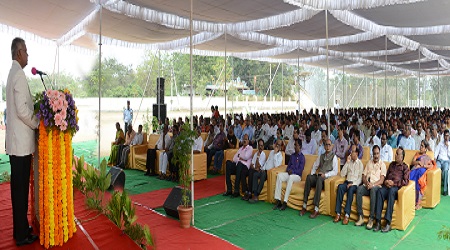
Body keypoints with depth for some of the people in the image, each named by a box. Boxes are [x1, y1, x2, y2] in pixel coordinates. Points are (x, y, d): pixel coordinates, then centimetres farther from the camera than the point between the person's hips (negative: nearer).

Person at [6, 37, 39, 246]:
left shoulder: (13, 73, 16)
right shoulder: (19, 74, -14)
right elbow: (22, 110, -21)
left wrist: (34, 122, 16)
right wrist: (38, 124, -7)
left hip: (15, 140, 10)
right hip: (21, 141, -10)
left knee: (19, 187, 15)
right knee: (21, 187, -1)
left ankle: (20, 229, 27)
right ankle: (22, 235, 11)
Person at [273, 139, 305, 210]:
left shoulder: (302, 157, -1)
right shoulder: (292, 156, 18)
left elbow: (300, 170, -7)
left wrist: (292, 171, -18)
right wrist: (288, 170, -4)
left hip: (297, 176, -6)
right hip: (289, 174, 6)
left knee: (291, 177, -39)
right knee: (279, 175, -25)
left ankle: (285, 202, -40)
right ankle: (278, 200, -30)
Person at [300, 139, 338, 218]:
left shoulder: (334, 157, 6)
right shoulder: (321, 156, 22)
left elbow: (335, 171, -2)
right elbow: (315, 166, 24)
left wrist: (325, 175, -15)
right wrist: (312, 174, 5)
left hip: (327, 178, -4)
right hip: (318, 177, 4)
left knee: (319, 179, -38)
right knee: (309, 177, -28)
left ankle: (316, 210, -41)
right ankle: (304, 206, -30)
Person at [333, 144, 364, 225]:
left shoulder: (360, 163, 6)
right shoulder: (349, 162, 17)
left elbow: (360, 178, -1)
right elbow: (342, 174, 7)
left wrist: (353, 184, -17)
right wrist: (347, 163, 2)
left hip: (355, 184, -3)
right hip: (347, 182, 3)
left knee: (351, 189, -36)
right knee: (340, 186, -30)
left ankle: (347, 215, -37)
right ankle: (338, 214, -32)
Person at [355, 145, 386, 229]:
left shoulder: (382, 164, 8)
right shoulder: (369, 163, 21)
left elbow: (381, 180, -2)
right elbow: (363, 176, 15)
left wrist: (373, 185, -18)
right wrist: (366, 182, -6)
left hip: (376, 186, -4)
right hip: (367, 185, 4)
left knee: (373, 190, -39)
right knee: (359, 189, -30)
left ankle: (371, 218, -35)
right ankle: (360, 217, -28)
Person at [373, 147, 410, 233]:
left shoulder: (405, 167, 12)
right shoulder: (392, 164, 27)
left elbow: (406, 182, 1)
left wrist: (394, 183, -11)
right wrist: (385, 182, 4)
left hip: (396, 188, -4)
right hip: (387, 186, 4)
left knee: (391, 190, -39)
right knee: (380, 191, -31)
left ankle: (388, 223, -40)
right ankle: (378, 222, -37)